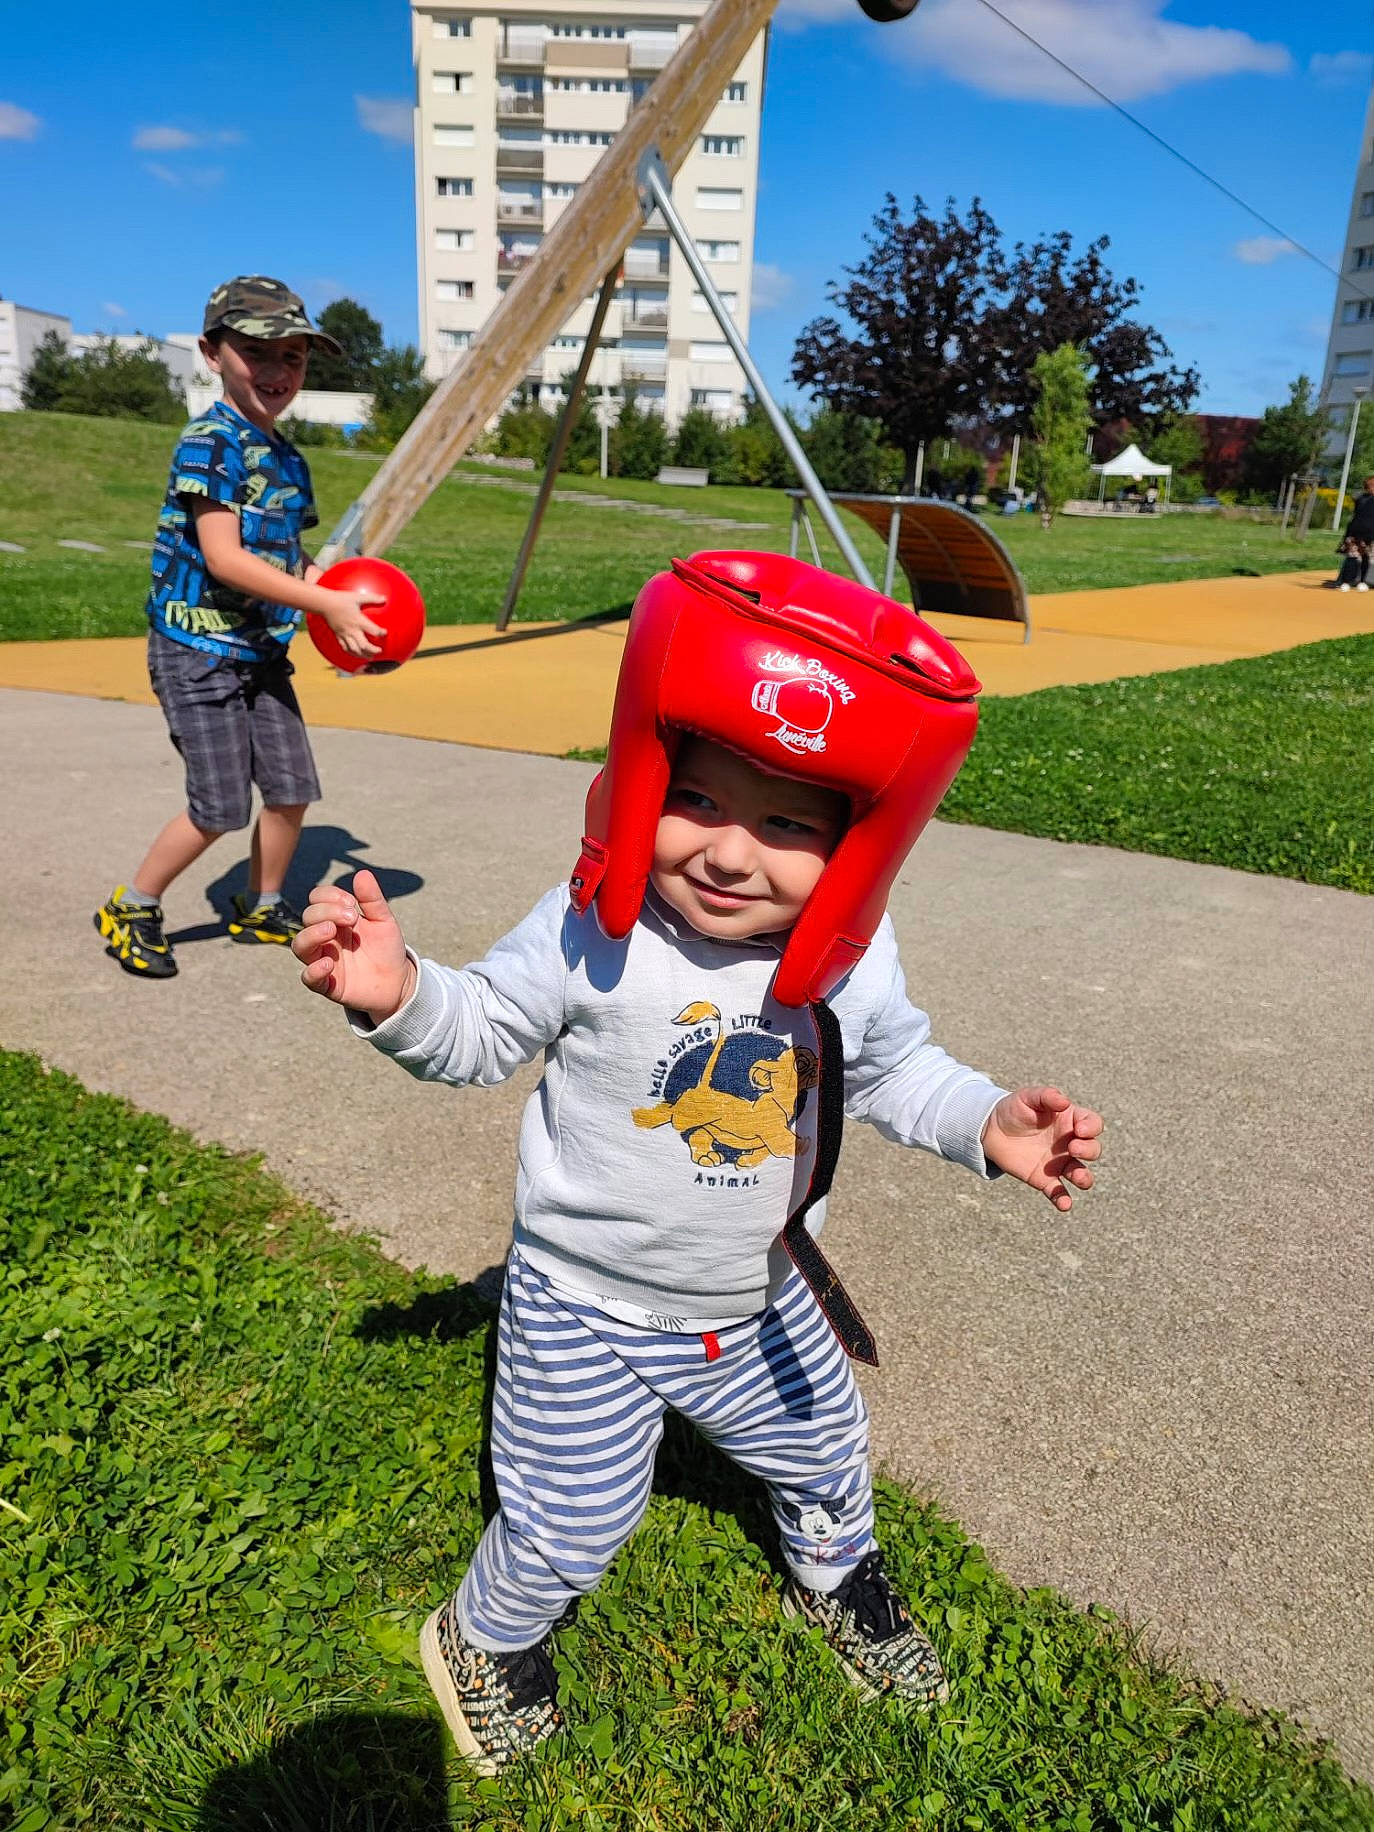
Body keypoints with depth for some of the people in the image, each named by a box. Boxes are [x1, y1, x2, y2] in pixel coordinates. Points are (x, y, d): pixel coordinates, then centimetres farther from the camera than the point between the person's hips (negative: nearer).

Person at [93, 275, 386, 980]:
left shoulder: (288, 459, 10)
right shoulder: (209, 444, -14)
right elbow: (224, 559, -24)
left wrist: (342, 598, -4)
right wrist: (330, 604, -26)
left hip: (264, 651, 8)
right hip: (199, 650, -7)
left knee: (292, 789, 6)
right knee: (220, 808, -7)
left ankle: (261, 909, 27)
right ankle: (130, 909, 15)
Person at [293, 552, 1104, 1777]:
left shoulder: (852, 959, -15)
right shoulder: (593, 931, -26)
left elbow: (890, 1069, 2)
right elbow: (486, 1031, -14)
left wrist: (985, 1125, -14)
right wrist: (399, 997, -34)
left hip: (764, 1305, 4)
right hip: (587, 1310, -4)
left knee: (827, 1458, 28)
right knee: (570, 1524, 13)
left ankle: (836, 1579, 64)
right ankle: (486, 1640, 49)